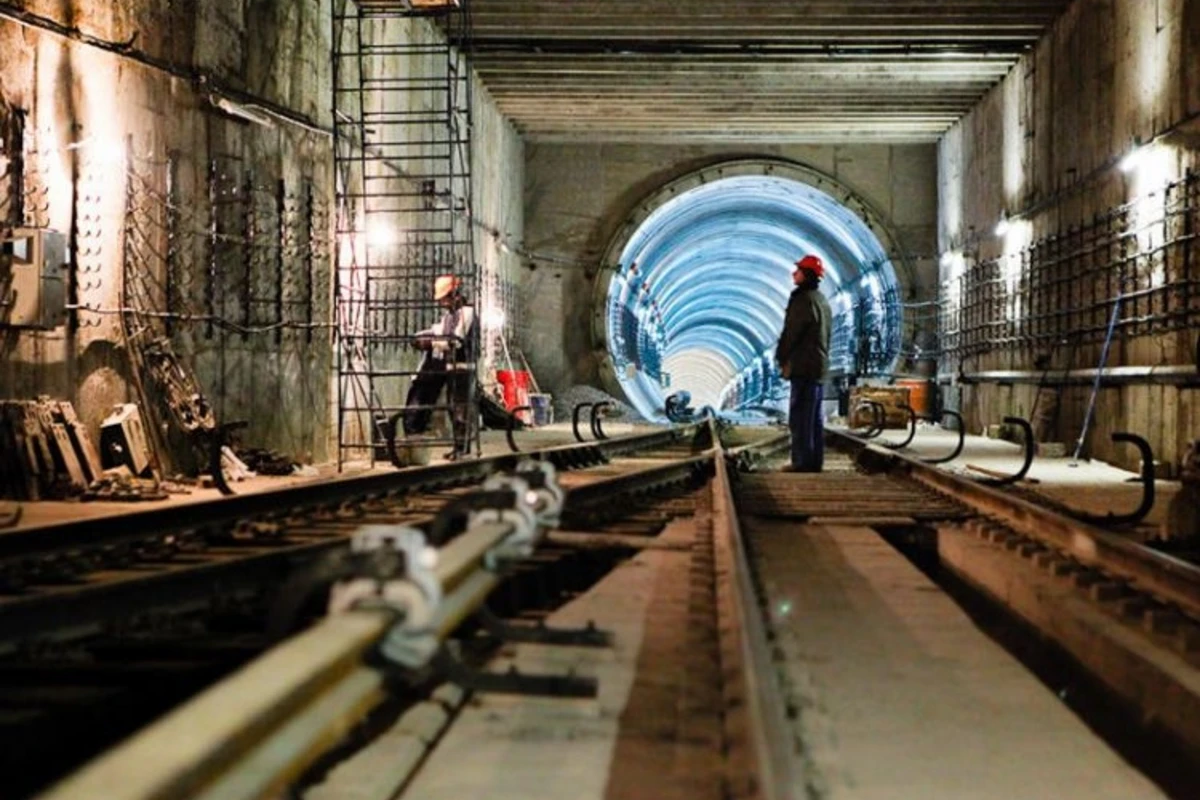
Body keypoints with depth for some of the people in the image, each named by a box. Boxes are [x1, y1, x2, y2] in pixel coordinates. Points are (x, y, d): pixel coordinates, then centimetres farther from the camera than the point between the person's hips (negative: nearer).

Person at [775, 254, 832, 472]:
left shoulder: (804, 300, -13)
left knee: (799, 416, -9)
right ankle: (815, 461, 12)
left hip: (804, 366, -10)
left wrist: (781, 357, 0)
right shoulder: (822, 301, 18)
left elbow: (791, 333, -14)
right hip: (820, 365, 10)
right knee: (814, 417, 11)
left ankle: (803, 461, -11)